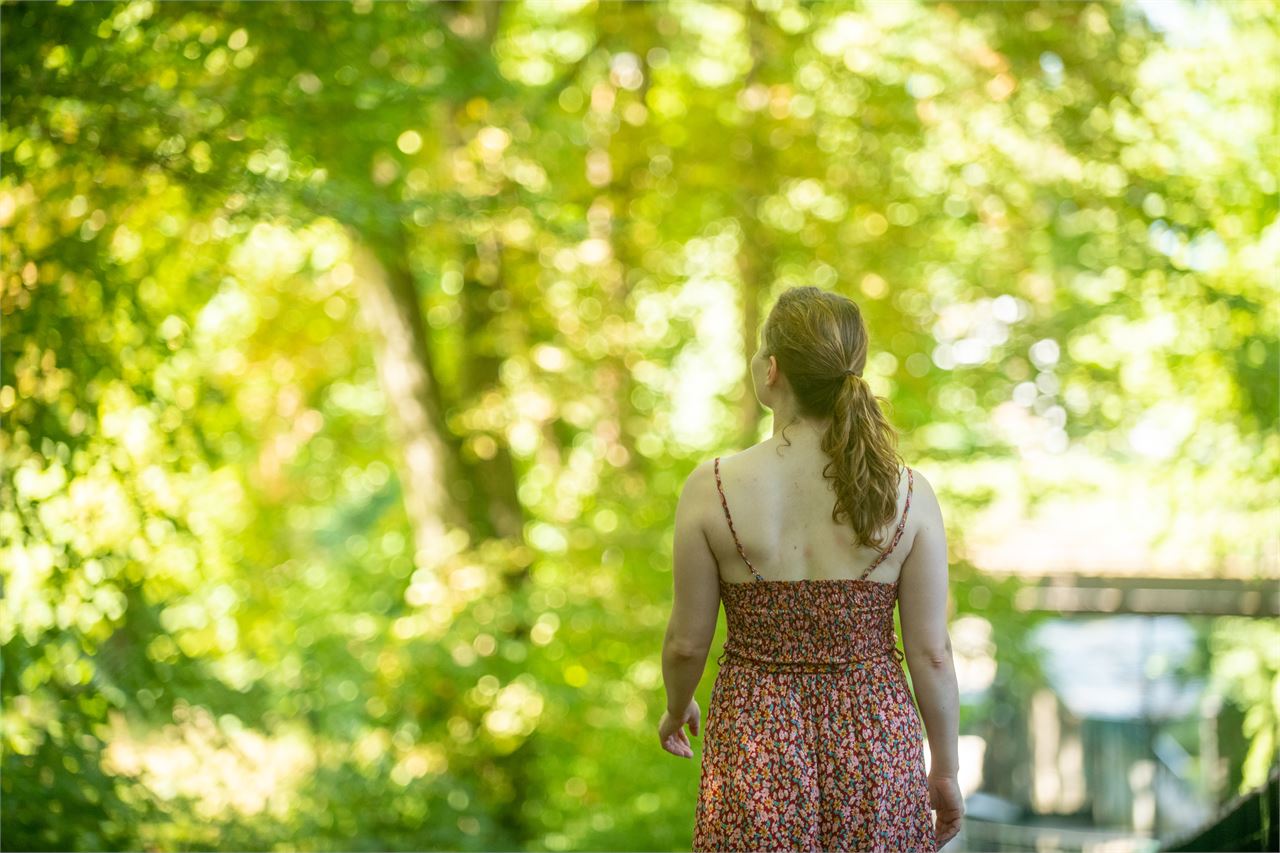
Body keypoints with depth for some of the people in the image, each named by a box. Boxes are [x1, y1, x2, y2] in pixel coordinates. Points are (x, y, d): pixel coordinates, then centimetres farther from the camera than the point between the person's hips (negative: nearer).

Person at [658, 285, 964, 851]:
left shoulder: (712, 488, -11)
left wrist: (676, 710, 18)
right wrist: (945, 770, 9)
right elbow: (932, 653, -5)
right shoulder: (909, 495, -9)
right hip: (875, 741, 1)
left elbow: (687, 643, -3)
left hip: (755, 742, -1)